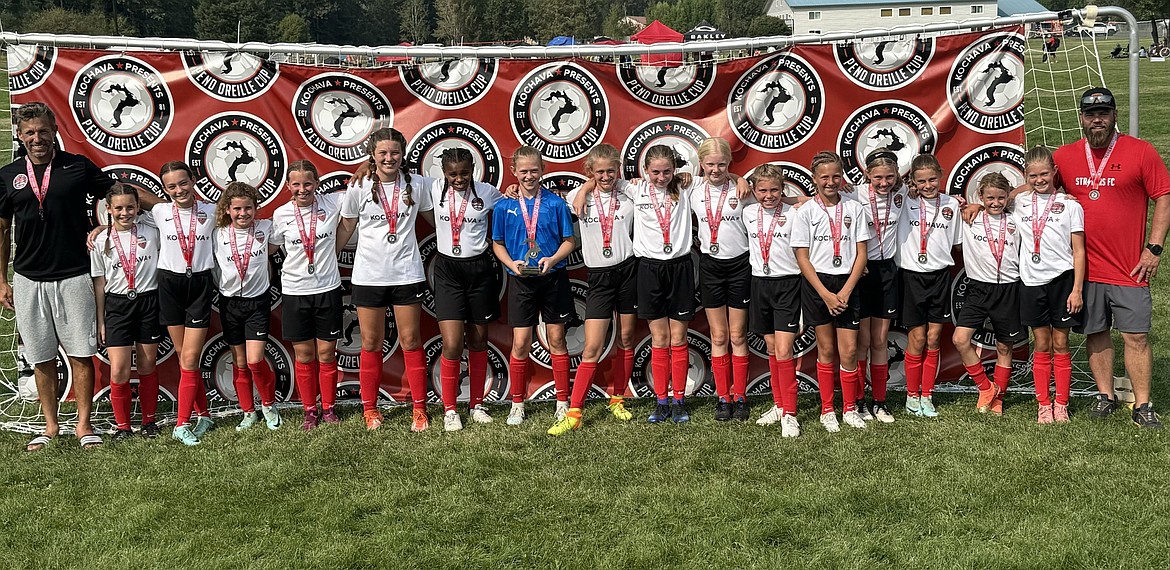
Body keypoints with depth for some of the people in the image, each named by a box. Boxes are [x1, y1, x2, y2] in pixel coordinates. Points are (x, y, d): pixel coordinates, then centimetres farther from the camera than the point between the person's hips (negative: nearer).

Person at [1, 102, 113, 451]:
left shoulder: (78, 167, 0)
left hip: (74, 276, -2)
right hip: (29, 281, 2)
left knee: (81, 354, -1)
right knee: (41, 358, 8)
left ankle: (83, 425, 8)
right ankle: (51, 425, 18)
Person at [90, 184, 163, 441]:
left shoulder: (151, 234, 1)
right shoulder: (101, 241, 2)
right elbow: (99, 284, 5)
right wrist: (100, 321, 5)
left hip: (148, 302, 0)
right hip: (117, 306, 0)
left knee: (147, 366, 7)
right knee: (119, 370, -8)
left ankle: (149, 422, 21)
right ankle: (122, 426, 7)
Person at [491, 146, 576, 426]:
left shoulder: (556, 203, -1)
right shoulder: (504, 206, 1)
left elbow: (569, 240, 2)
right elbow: (498, 243, 8)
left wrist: (553, 259, -15)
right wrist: (512, 263, -10)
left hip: (553, 278, 0)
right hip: (521, 280, 0)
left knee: (556, 340, 7)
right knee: (520, 343, 1)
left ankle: (562, 402, 17)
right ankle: (517, 404, 14)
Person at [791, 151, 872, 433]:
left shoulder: (854, 209, 3)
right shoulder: (805, 212, -2)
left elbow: (861, 254, 1)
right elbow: (802, 258, -4)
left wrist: (845, 292, -9)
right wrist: (826, 294, -11)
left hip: (847, 284, 1)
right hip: (816, 284, -1)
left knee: (849, 351, -1)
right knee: (826, 350, 6)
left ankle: (850, 409, 16)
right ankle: (827, 410, 17)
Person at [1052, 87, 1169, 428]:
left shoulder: (1141, 151, -2)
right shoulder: (1064, 157, 6)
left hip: (1130, 268, -3)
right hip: (1084, 268, 3)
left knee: (1136, 336, -3)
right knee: (1095, 334, 10)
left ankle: (1142, 405, 6)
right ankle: (1105, 396, 24)